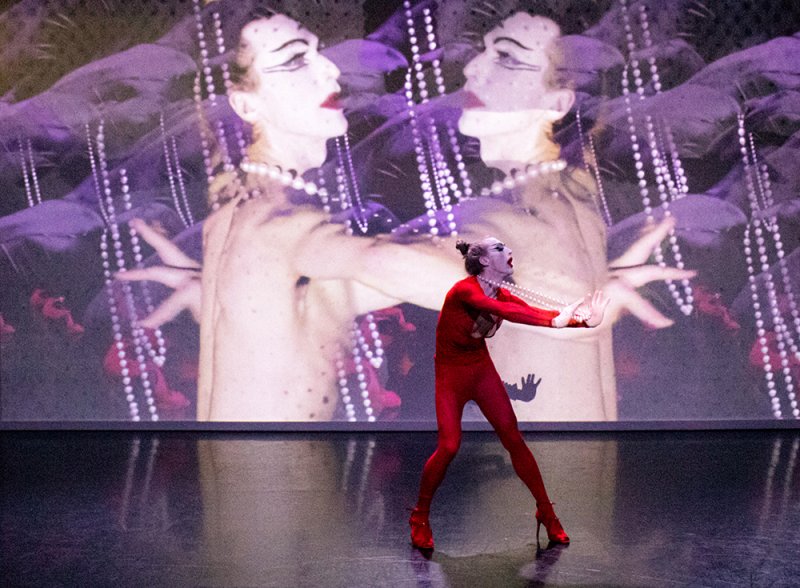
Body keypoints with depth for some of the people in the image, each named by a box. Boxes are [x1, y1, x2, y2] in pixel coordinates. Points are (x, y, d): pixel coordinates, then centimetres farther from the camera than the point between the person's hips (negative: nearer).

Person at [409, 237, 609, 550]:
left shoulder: (501, 294, -3)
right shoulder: (464, 291, -25)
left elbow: (537, 313, -14)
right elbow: (501, 311, -41)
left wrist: (583, 320, -29)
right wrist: (553, 321, -50)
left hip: (482, 370, 6)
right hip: (451, 374, -6)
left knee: (513, 439, 2)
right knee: (449, 445, -12)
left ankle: (546, 512, 13)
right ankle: (420, 517, 9)